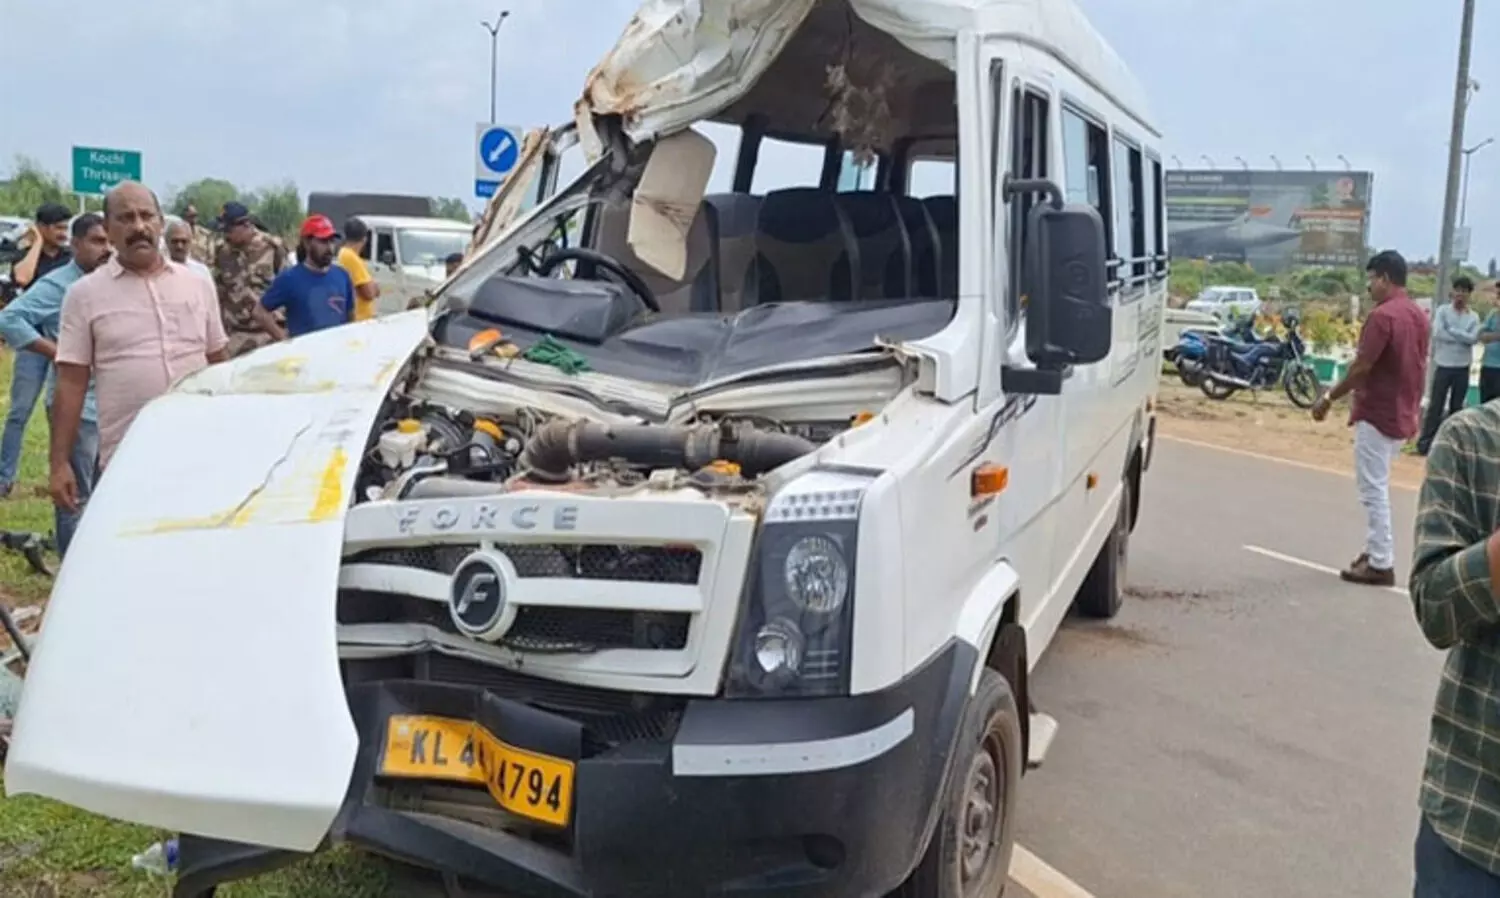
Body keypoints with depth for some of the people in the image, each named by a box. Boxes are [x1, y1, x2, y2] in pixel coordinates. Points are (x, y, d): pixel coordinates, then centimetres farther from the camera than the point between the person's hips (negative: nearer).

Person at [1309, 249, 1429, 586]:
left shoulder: (1383, 315, -18)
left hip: (1377, 414, -9)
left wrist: (1329, 398, -10)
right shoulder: (1420, 316, 10)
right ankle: (1375, 551, 24)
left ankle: (1381, 565, 0)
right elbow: (1418, 367, 16)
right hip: (1402, 415, 9)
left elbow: (1361, 367, -20)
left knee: (1374, 490, -3)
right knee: (1378, 486, 19)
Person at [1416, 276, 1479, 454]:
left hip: (1463, 367, 2)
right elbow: (1437, 333, -16)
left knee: (1457, 406, 9)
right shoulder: (1443, 310, -2)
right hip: (1443, 365, -2)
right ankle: (1425, 442, 3)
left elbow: (1473, 338, -11)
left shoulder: (1473, 317, 4)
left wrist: (1451, 331, -14)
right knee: (1436, 405, -1)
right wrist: (1463, 338, -11)